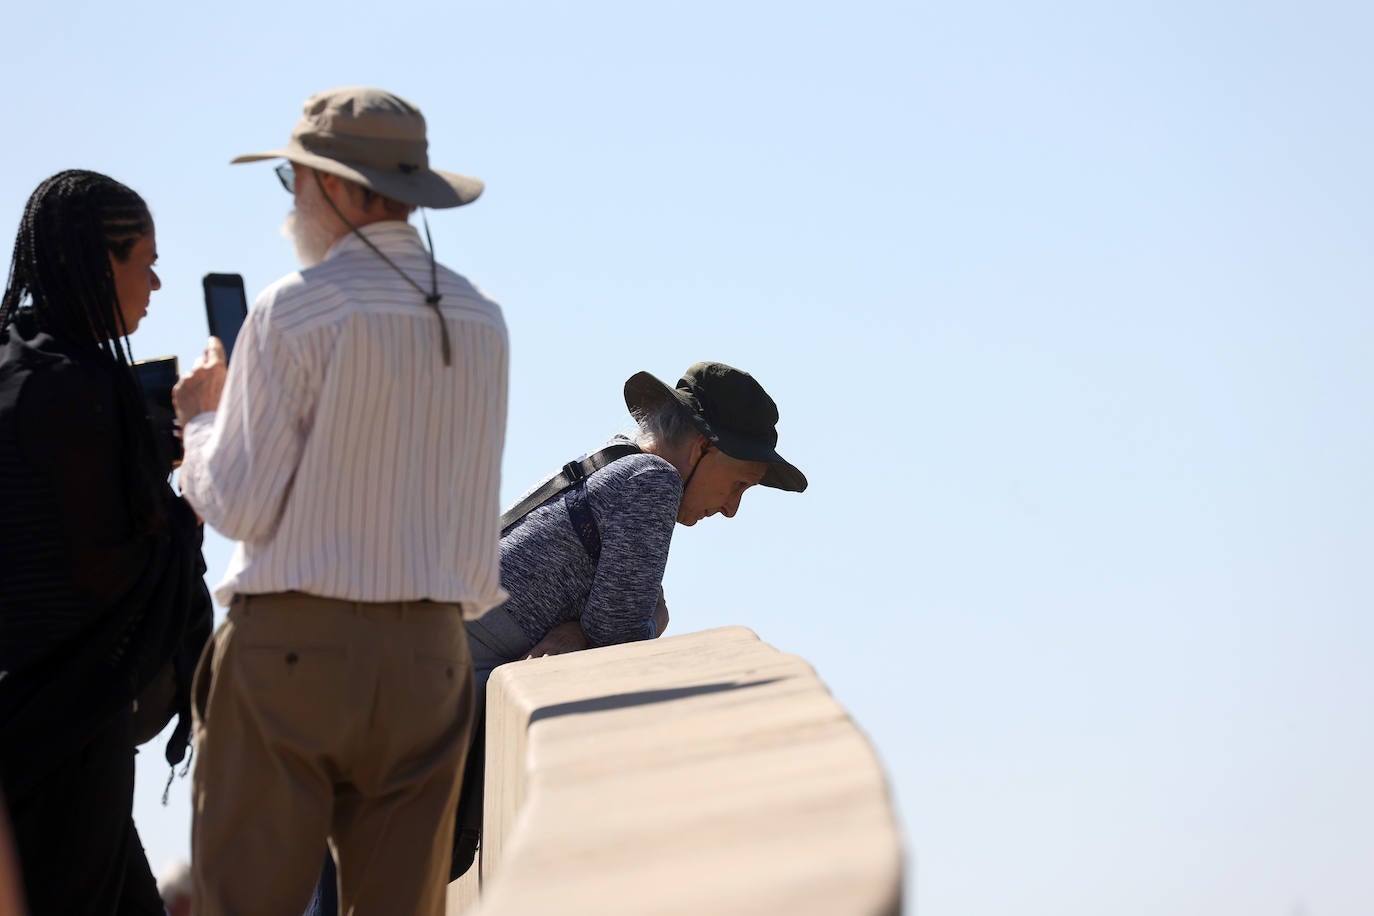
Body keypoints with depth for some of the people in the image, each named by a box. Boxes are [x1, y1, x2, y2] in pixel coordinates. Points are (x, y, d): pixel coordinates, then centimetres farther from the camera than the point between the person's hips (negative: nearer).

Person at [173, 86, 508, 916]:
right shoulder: (482, 321, 10)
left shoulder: (296, 311, -8)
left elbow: (240, 508, -7)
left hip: (293, 642, -5)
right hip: (430, 652, 5)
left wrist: (200, 419, 9)